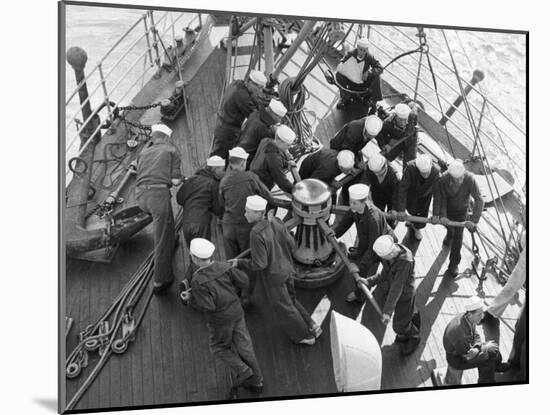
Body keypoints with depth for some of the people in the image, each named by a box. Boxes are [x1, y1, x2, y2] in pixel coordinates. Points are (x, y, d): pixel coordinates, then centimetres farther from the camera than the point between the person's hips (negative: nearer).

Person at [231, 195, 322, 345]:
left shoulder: (256, 234, -30)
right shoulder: (276, 223, -10)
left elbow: (260, 264, -26)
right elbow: (291, 244, 0)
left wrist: (239, 263, -13)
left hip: (273, 276, -7)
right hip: (287, 269, 7)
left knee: (284, 307, 16)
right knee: (291, 299, 29)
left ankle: (305, 336, 33)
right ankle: (312, 327, 36)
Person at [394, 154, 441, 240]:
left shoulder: (436, 172, -40)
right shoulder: (410, 168, -44)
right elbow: (402, 188, -41)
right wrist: (401, 210, -43)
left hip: (426, 193, 1)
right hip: (411, 190, -1)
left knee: (422, 213, 14)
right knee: (412, 210, 16)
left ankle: (417, 227, 46)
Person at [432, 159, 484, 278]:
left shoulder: (470, 179, -35)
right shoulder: (443, 179, -34)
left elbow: (479, 200, -31)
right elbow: (440, 199, -23)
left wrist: (474, 220, -37)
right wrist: (442, 216, -33)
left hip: (461, 210, -1)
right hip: (447, 208, 1)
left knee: (458, 237, 0)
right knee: (448, 225, 29)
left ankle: (453, 265, 16)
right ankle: (449, 235, 67)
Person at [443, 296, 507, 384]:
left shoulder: (468, 318, -14)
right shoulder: (460, 330, -39)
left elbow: (476, 336, 3)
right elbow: (469, 356, -27)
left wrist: (476, 348, -16)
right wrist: (485, 347, -16)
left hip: (466, 349, 8)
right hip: (457, 360, -8)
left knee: (493, 349, 4)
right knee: (488, 361, -13)